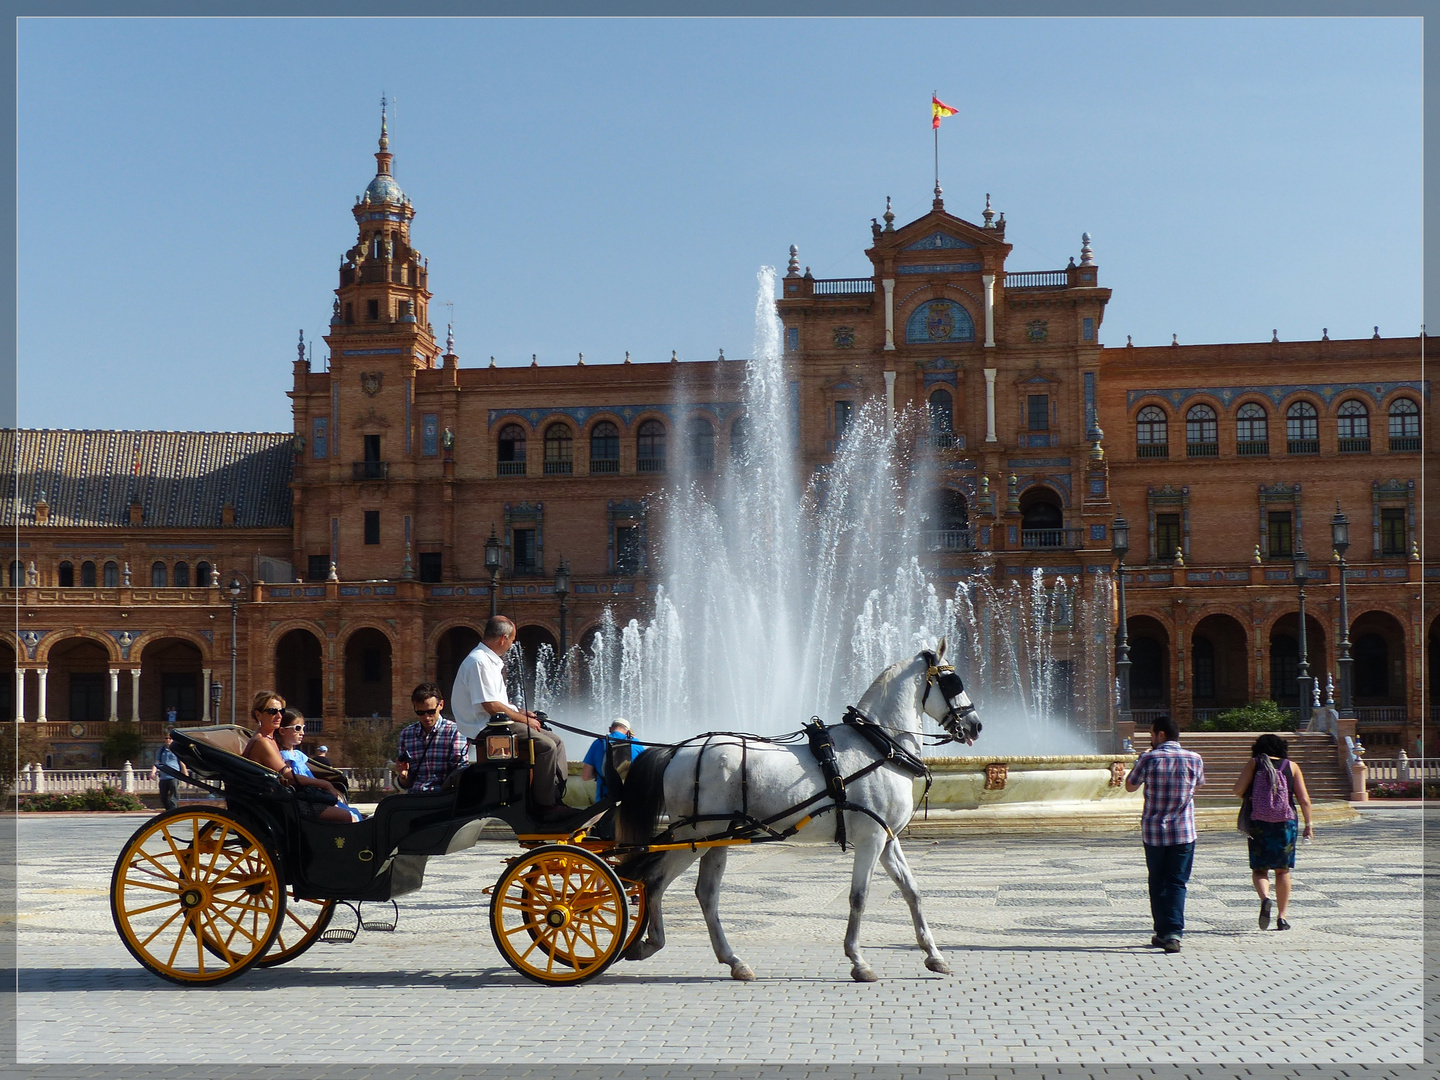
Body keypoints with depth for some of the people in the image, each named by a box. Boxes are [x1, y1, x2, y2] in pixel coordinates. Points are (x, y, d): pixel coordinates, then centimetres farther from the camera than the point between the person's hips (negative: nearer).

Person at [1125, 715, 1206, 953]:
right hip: (1184, 833, 1)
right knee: (1177, 883, 2)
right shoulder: (1194, 759, -1)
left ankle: (1162, 932, 16)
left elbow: (1130, 786, 6)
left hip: (1153, 831, -1)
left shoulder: (1149, 758, -8)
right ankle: (1173, 932, -12)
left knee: (1158, 883, 13)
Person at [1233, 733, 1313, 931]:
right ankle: (1282, 917, 10)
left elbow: (1238, 790, -7)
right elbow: (1304, 799, -1)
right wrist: (1308, 824, 7)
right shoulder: (1291, 766, 5)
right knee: (1283, 870, 13)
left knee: (1259, 869, 8)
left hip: (1258, 824, -1)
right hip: (1285, 823, 1)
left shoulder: (1255, 763, 3)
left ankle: (1265, 898, -22)